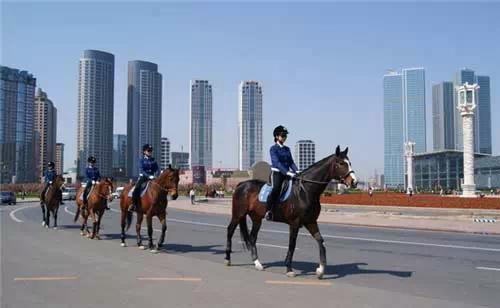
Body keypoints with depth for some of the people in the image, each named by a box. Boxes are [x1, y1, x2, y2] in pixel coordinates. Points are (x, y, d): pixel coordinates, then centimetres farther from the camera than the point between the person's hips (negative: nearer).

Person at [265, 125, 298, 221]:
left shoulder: (287, 149, 18)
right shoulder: (273, 148, -2)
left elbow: (291, 162, 15)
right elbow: (276, 163, -15)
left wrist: (296, 171, -5)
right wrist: (287, 172, -26)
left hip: (287, 174, 6)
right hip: (276, 173, -6)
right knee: (276, 189, -33)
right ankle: (269, 211, -21)